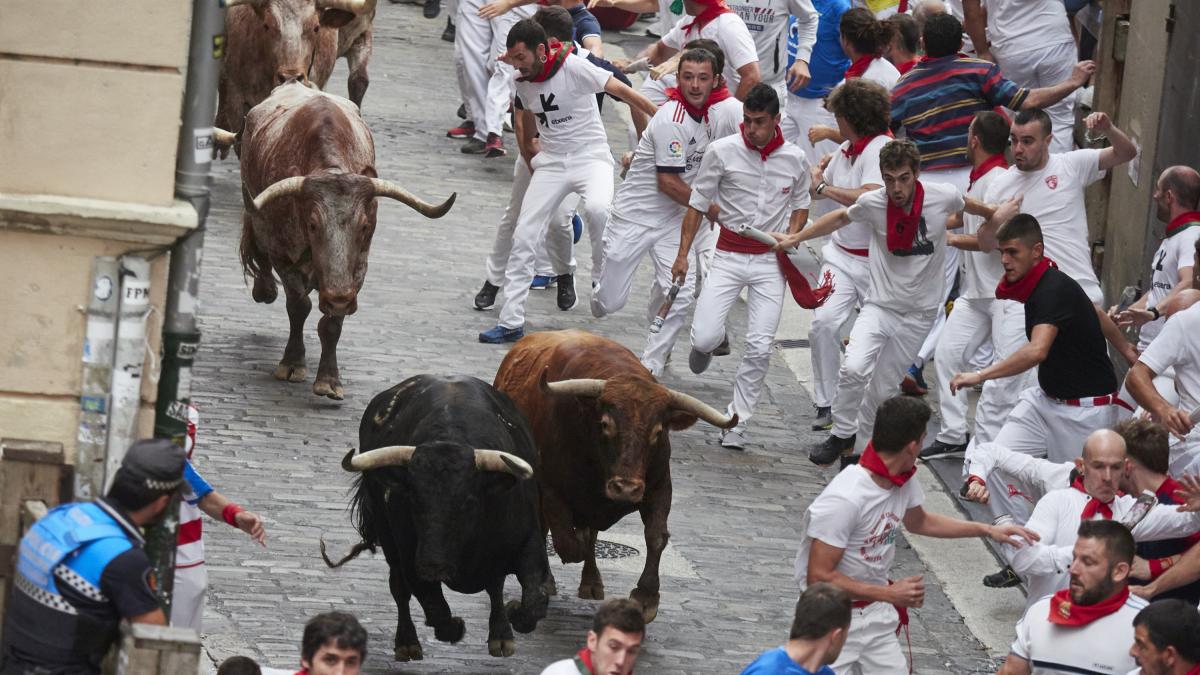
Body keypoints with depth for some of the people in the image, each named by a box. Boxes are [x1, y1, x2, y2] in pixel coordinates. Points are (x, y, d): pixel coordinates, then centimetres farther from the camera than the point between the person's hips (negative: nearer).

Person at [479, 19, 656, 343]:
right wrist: (532, 164, 15)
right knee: (523, 237, -4)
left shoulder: (574, 67, -17)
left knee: (597, 207, -36)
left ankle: (603, 276, -11)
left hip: (590, 156, -5)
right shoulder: (523, 83, 1)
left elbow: (622, 91, -13)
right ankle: (511, 322, 1)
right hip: (550, 162, 5)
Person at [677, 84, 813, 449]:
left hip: (771, 260, 1)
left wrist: (791, 238, -1)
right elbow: (698, 204, 2)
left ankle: (736, 422, 6)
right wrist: (683, 254, -2)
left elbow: (800, 204, 18)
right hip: (730, 253, -1)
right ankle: (705, 346, 26)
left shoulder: (795, 159, 0)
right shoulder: (722, 151, -6)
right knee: (705, 337, -13)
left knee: (760, 347, -7)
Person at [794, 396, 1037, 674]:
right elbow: (819, 577, -24)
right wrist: (890, 594, -20)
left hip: (877, 613, 7)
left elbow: (918, 522, 21)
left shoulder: (905, 481, -2)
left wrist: (988, 530, 20)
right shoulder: (844, 500, -27)